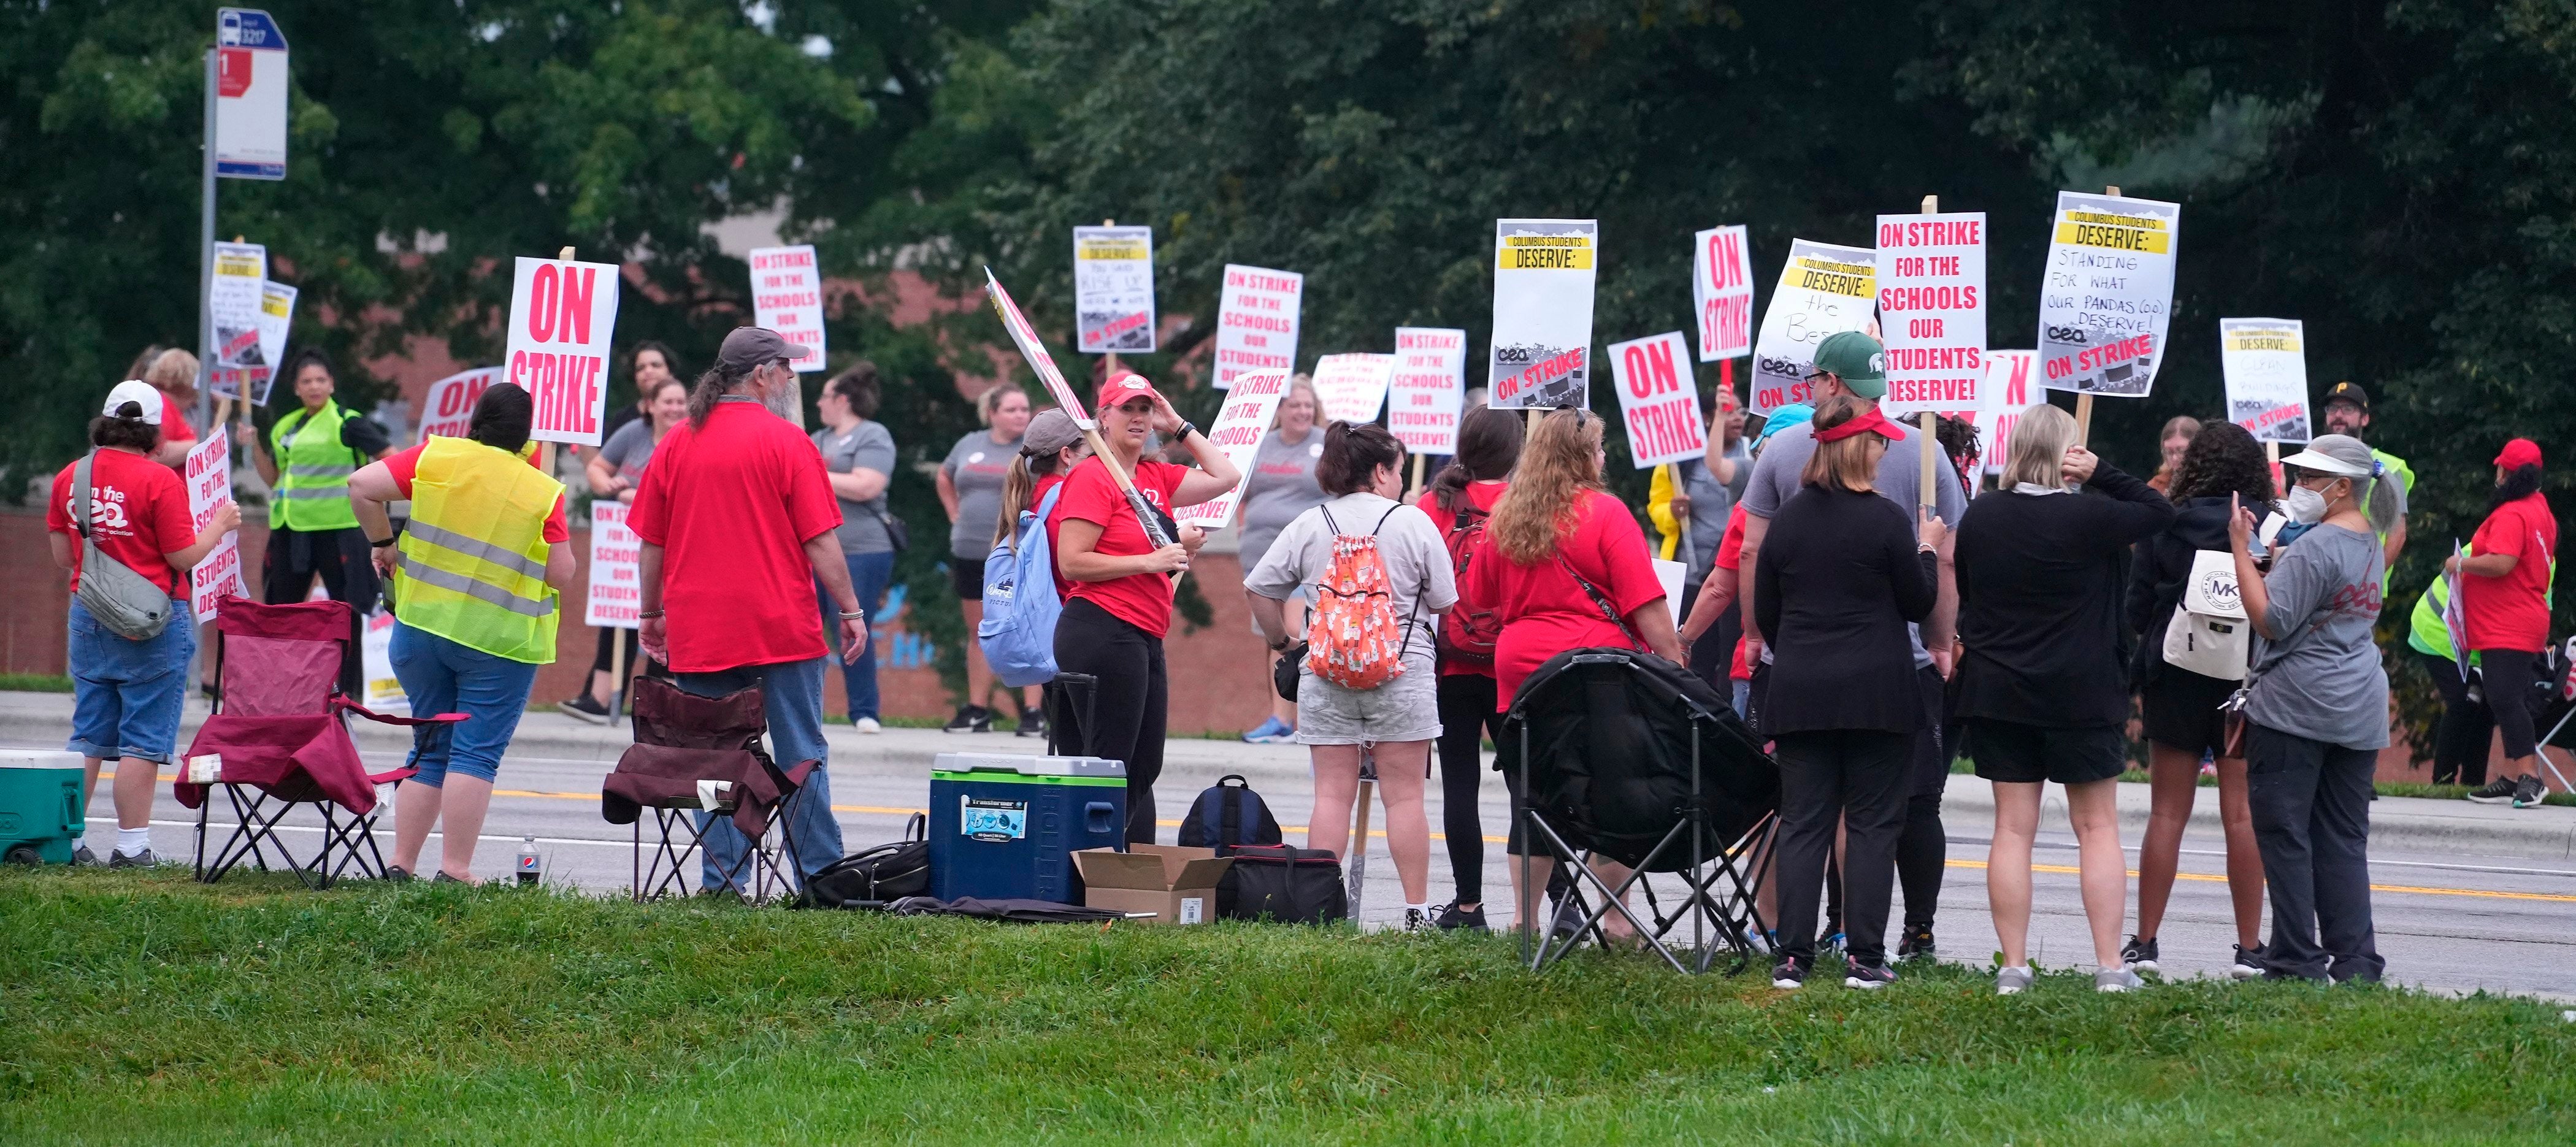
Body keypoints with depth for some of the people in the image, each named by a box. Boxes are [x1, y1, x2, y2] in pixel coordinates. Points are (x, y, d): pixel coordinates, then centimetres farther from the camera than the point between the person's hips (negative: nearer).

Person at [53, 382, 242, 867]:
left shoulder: (70, 478, 3)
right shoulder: (160, 481, -14)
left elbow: (62, 556, 9)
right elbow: (184, 556, -11)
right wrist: (220, 525, 5)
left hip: (88, 618, 5)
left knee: (87, 738, 12)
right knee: (142, 741, 0)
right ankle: (131, 846, 0)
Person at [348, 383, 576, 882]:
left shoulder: (436, 458, 0)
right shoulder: (543, 491, -5)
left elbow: (362, 486, -6)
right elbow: (563, 575, -6)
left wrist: (382, 541, 8)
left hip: (423, 625, 3)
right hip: (500, 638, -3)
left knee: (430, 750, 14)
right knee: (475, 755, -3)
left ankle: (401, 865, 11)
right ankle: (455, 870, -10)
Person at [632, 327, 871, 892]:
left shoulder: (676, 443, 5)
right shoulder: (786, 442, -7)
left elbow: (650, 544, 9)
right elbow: (821, 541, -8)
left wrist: (652, 614, 19)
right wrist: (850, 612, 0)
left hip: (697, 633, 3)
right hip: (784, 630, -3)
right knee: (801, 757, 4)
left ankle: (722, 882, 3)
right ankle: (819, 877, 4)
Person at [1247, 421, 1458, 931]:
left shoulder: (1309, 526, 4)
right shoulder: (1412, 522, -3)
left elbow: (1259, 589, 4)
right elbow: (1445, 602, -2)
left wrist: (1279, 640, 17)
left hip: (1326, 676, 2)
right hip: (1403, 673, -2)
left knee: (1332, 794, 4)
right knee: (1404, 794, 1)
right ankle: (1417, 911, 1)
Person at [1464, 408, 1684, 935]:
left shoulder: (1504, 517, 8)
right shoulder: (1605, 513, -7)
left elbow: (1479, 597, 20)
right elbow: (1647, 605, -11)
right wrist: (1675, 666, -7)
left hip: (1520, 668, 4)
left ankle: (1525, 919, 8)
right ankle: (1616, 919, 4)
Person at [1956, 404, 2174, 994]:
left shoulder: (1979, 517, 1)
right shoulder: (2090, 516, -13)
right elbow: (2161, 512, 0)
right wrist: (2102, 474, -7)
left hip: (1997, 694, 3)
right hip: (2083, 696, -3)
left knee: (2013, 828, 5)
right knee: (2098, 827, 5)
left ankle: (2013, 966, 2)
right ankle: (2110, 965, 1)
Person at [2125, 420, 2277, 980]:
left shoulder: (2163, 527, -4)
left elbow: (2136, 611, 1)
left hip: (2174, 681, 1)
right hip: (2246, 681, 0)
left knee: (2167, 814, 6)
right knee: (2242, 814, 3)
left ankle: (2145, 943, 6)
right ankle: (2250, 948, 3)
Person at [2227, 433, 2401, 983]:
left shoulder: (2314, 549, -16)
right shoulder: (2369, 543, 13)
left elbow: (2271, 620, -18)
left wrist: (2241, 550, -16)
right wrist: (2271, 561, 16)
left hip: (2295, 709, -9)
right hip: (2359, 711, 9)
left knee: (2284, 835, -3)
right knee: (2344, 839, 10)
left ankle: (2297, 960, -4)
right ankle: (2354, 959, 8)